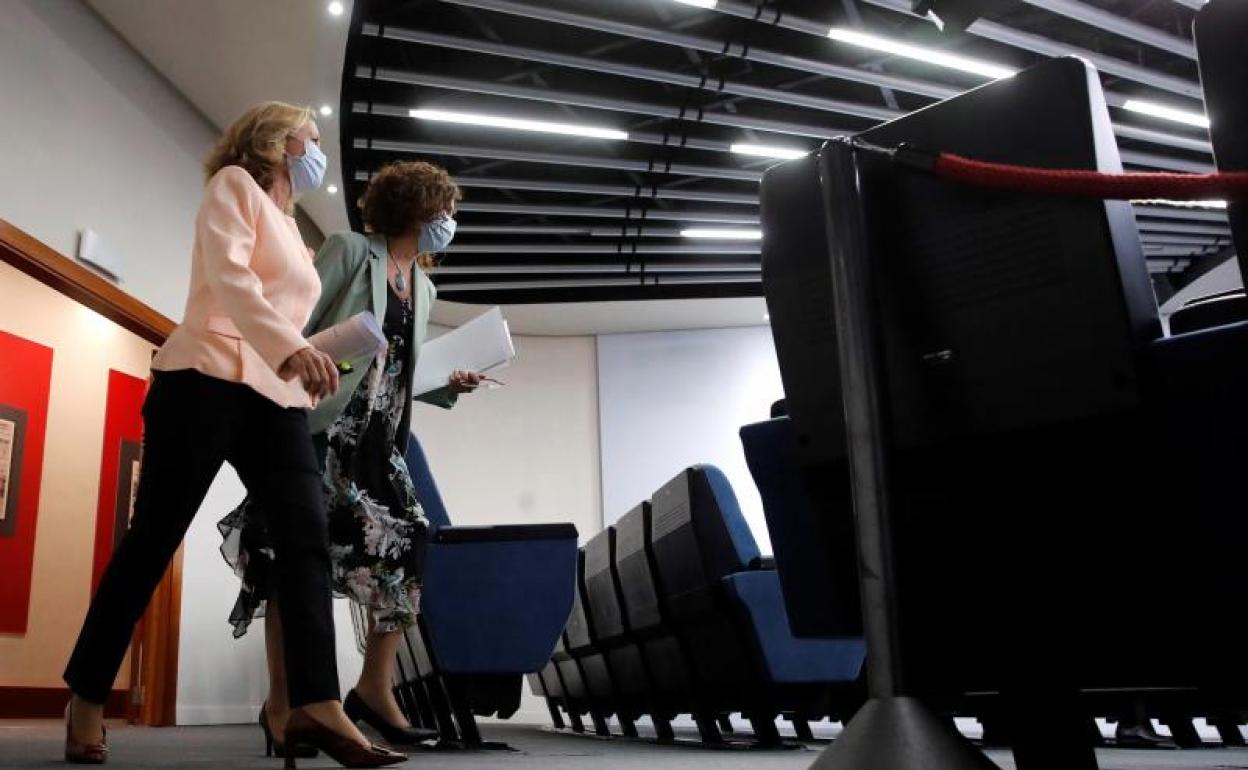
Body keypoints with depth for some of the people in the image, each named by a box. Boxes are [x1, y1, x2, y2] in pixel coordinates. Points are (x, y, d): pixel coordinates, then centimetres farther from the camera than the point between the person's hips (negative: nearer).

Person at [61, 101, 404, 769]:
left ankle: (316, 705, -17)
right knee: (154, 536, -3)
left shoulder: (292, 236, 28)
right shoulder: (236, 184, 7)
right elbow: (226, 272, -12)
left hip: (275, 397, 7)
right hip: (209, 379, -7)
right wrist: (292, 347, -25)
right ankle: (86, 699, 11)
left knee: (307, 537, -11)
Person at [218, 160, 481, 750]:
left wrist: (448, 386, 5)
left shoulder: (424, 288, 20)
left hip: (380, 438, 7)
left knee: (409, 548, -3)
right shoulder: (350, 250, 0)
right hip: (323, 425, -7)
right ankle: (280, 701, 4)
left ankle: (375, 688, 7)